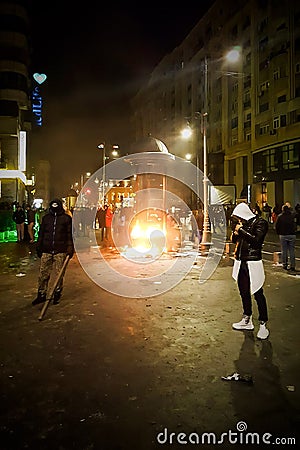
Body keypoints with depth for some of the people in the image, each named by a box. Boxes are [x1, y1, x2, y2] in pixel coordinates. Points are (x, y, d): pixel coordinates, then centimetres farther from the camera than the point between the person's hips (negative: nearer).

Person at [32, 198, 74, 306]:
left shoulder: (66, 218, 3)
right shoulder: (46, 218, 12)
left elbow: (70, 235, 3)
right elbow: (41, 234, 15)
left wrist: (70, 248, -4)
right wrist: (38, 248, 11)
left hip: (60, 251, -2)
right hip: (46, 251, 3)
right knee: (43, 274, 3)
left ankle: (57, 295, 17)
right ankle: (41, 295, 15)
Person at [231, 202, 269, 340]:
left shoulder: (260, 222, -9)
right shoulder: (243, 224, 12)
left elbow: (256, 240, -23)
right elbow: (234, 240, 20)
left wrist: (241, 230, -16)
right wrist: (235, 233, -1)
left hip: (253, 264, -7)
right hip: (241, 263, 8)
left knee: (258, 294, -2)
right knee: (244, 293, 15)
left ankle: (263, 324, 8)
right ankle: (247, 321, 28)